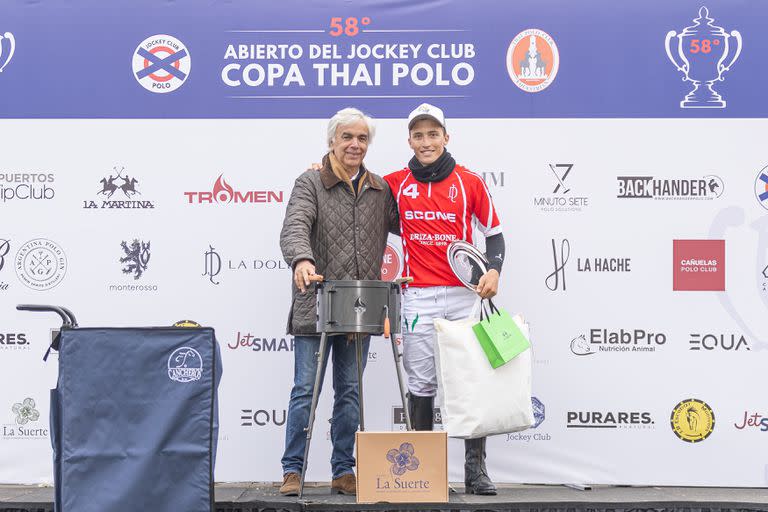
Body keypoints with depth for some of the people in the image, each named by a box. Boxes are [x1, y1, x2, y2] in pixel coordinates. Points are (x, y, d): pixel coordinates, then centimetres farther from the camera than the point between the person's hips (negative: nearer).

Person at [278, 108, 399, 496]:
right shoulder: (310, 183, -2)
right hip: (316, 305, -4)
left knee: (350, 391, 10)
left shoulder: (380, 189, 14)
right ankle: (293, 470, 7)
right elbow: (295, 226, -18)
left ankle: (344, 472, 17)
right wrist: (301, 259, -37)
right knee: (306, 389, -2)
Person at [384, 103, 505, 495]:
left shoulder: (469, 182, 4)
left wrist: (493, 270, -7)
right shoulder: (395, 184, 8)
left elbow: (494, 232, 10)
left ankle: (475, 470, 1)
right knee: (421, 383, 2)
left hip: (464, 295, -1)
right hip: (418, 297, 1)